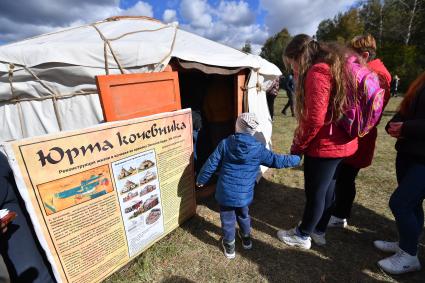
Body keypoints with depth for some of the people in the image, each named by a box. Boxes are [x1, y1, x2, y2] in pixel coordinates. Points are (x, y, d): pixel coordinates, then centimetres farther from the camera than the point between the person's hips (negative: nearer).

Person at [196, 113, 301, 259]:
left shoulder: (225, 143, -10)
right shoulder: (258, 148, -10)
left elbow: (211, 164, -6)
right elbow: (277, 160, -1)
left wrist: (201, 179, 8)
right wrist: (297, 159, 16)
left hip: (225, 192, -1)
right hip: (244, 194, 2)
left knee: (228, 219, 18)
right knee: (243, 215, 28)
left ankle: (229, 245, 36)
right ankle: (246, 238, 51)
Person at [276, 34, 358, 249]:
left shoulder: (317, 72, -18)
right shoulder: (337, 67, 13)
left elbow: (314, 120, -24)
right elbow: (332, 111, 12)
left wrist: (297, 147, -11)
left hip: (324, 146, -9)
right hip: (341, 143, 10)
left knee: (315, 193, 6)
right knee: (327, 190, 19)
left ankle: (302, 236, 28)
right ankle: (319, 232, 38)